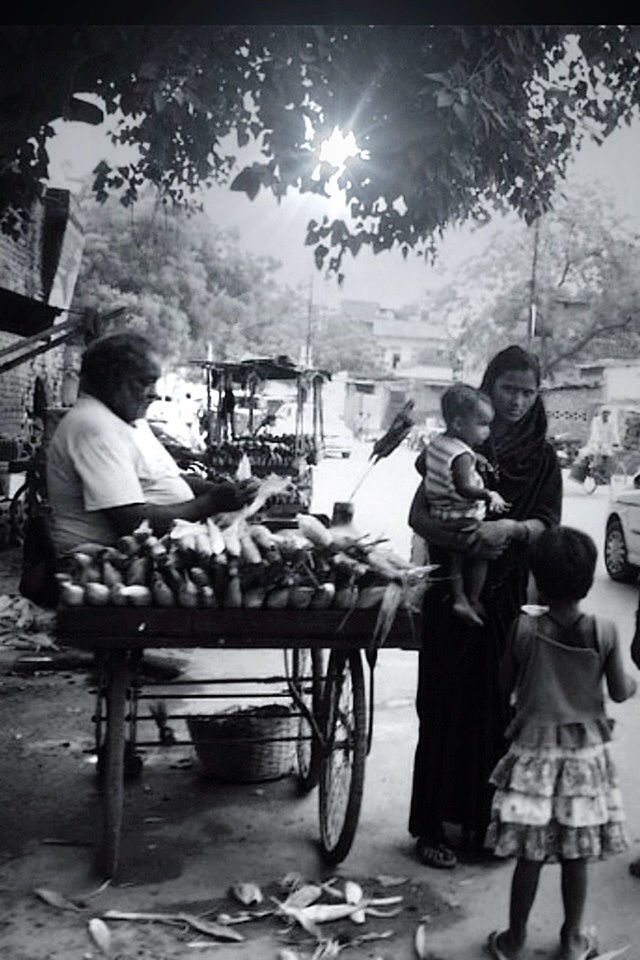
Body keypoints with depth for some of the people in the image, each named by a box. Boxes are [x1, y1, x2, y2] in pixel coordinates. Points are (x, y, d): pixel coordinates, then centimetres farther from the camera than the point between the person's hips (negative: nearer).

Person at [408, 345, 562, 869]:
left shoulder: (542, 456, 6)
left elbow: (548, 523, -3)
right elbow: (418, 516, -5)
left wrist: (511, 529, -23)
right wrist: (462, 540, -23)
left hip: (509, 597, 2)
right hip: (453, 591, -2)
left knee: (497, 707, 5)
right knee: (444, 706, 2)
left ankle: (483, 820, 21)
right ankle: (432, 825, 13)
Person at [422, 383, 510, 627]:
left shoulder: (435, 443, 2)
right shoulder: (463, 455, -26)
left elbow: (422, 465, 18)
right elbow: (464, 488, -34)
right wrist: (490, 495, -27)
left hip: (438, 514, 8)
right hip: (464, 520, -8)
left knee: (455, 559, 21)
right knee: (479, 557, 12)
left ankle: (459, 597, 22)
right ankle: (473, 601, 18)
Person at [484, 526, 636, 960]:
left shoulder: (524, 628, -13)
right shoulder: (604, 631, -12)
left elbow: (505, 684, -1)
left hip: (534, 752, -1)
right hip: (586, 753, 1)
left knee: (530, 855, 10)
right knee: (576, 857, 14)